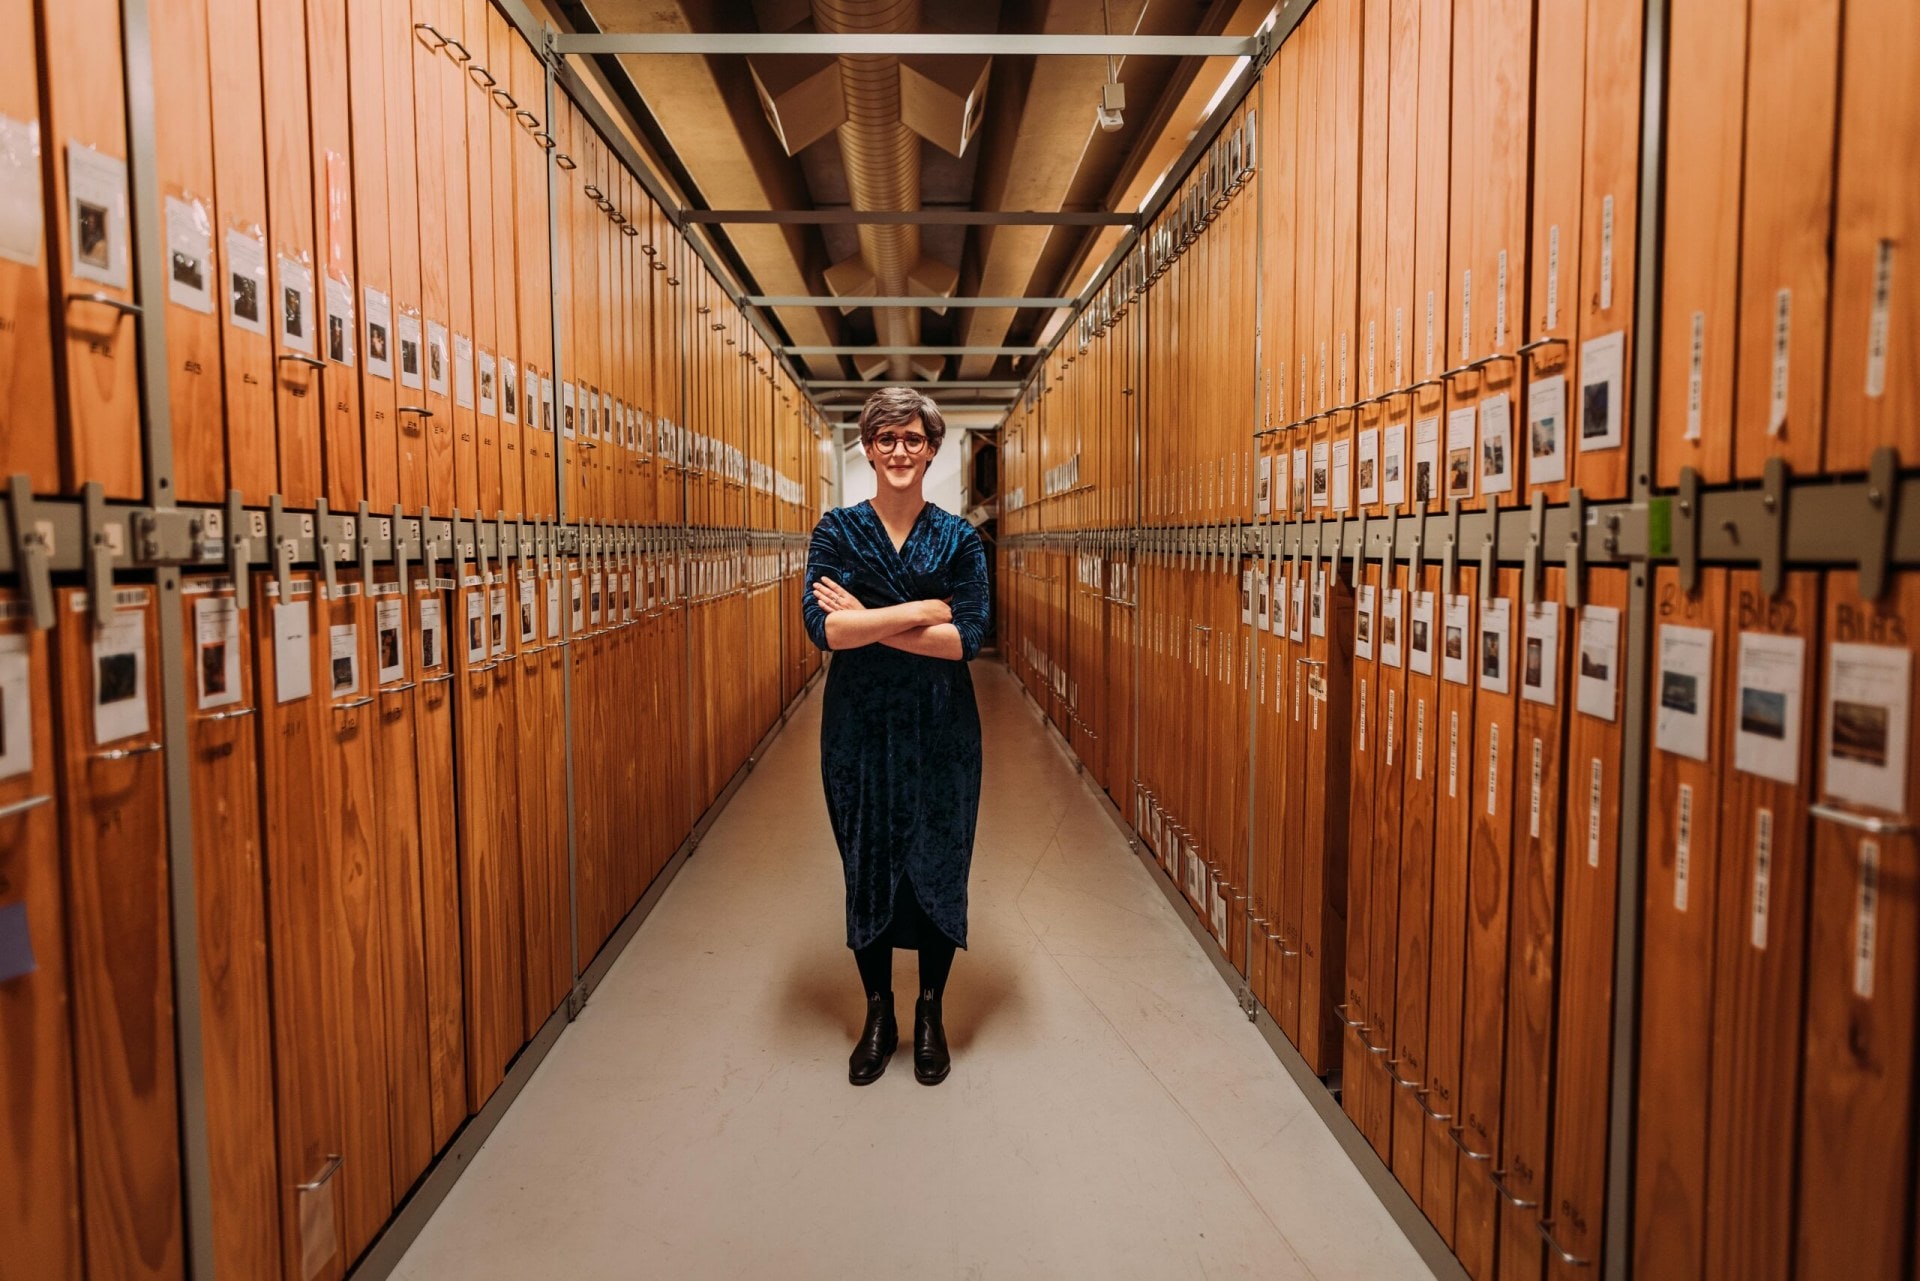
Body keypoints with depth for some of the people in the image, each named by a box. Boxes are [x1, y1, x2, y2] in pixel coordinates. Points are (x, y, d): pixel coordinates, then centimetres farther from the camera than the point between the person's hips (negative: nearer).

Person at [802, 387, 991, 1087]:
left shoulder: (958, 537, 0)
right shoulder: (837, 529, 0)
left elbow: (967, 638, -12)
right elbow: (824, 627, -15)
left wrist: (867, 621, -16)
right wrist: (923, 611, -16)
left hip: (941, 729, 0)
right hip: (859, 727, 0)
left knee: (938, 867, 9)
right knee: (867, 866, 10)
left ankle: (930, 1014, 29)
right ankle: (878, 1015, 29)